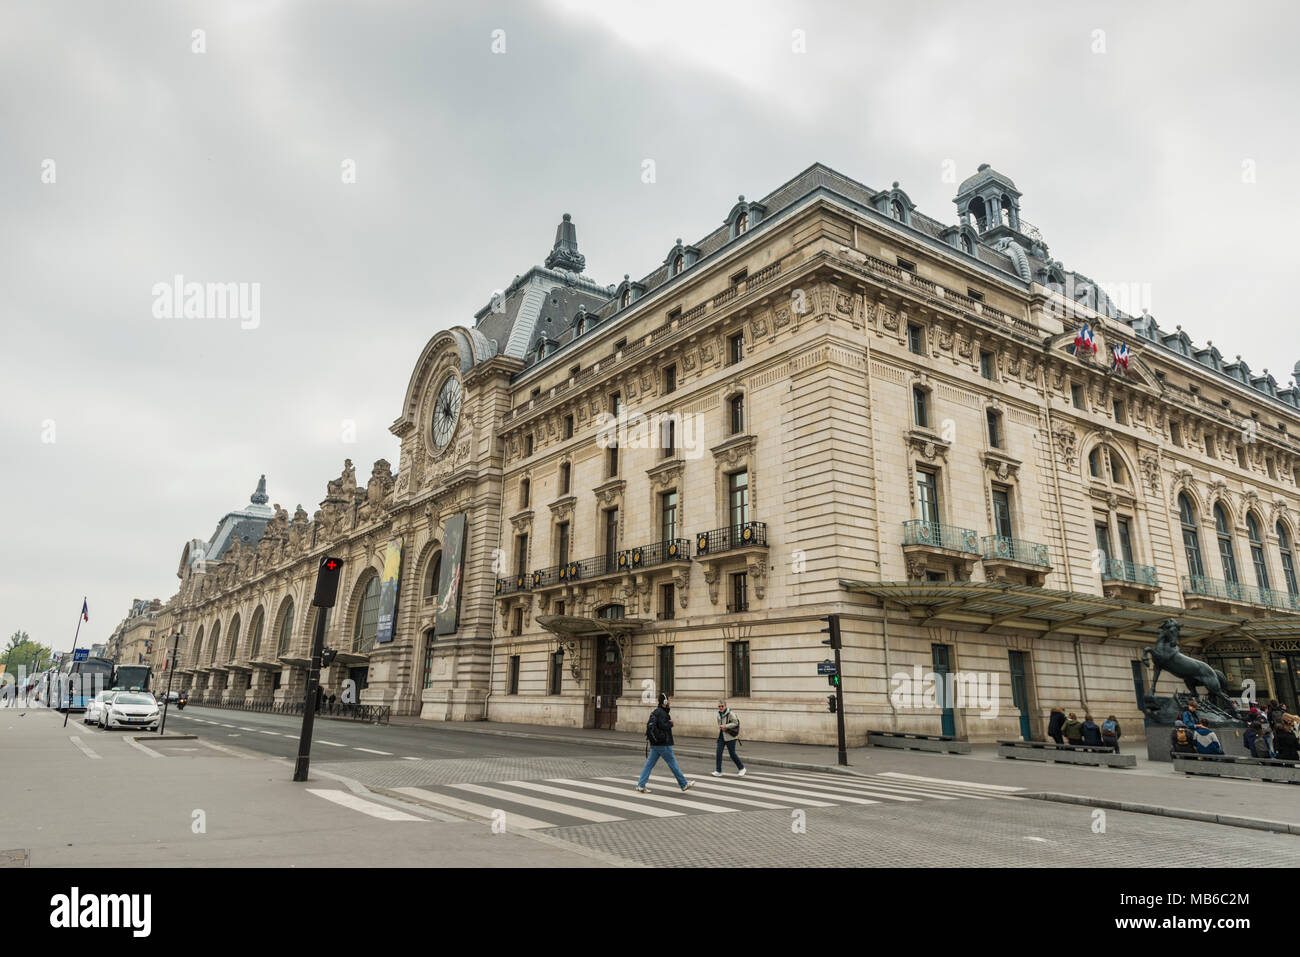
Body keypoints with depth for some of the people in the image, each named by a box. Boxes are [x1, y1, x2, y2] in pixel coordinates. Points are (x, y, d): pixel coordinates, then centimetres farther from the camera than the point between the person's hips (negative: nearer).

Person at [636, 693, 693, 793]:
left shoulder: (656, 712, 14)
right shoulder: (661, 713, -17)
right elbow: (663, 726, -26)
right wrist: (671, 723, -7)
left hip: (655, 744, 9)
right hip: (663, 744, -9)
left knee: (649, 763, 7)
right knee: (673, 764, 1)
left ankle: (641, 785, 5)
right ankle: (684, 784, 11)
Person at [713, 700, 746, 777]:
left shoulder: (730, 714, -14)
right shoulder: (719, 714, 8)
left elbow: (735, 723, -16)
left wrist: (726, 726, -21)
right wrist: (721, 727, 1)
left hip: (730, 737, -6)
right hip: (721, 736, 6)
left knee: (732, 754, 2)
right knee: (719, 753, -3)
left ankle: (741, 768, 22)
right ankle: (718, 771, 5)